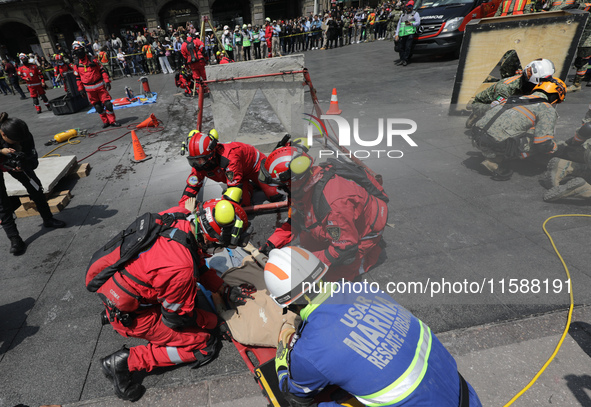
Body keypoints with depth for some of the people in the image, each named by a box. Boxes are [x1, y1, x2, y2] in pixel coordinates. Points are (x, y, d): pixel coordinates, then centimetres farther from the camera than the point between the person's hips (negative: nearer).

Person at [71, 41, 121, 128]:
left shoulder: (92, 59, 1)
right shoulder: (76, 64, 5)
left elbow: (102, 70, 3)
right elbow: (77, 77, 11)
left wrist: (107, 81, -5)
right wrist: (81, 89, 7)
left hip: (100, 85, -2)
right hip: (89, 89, 2)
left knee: (107, 103, -8)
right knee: (97, 106, 4)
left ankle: (112, 121, 2)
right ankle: (105, 121, 13)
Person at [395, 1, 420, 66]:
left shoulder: (415, 13, 12)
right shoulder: (403, 14, 25)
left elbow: (418, 22, 1)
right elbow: (398, 24, 23)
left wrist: (411, 23, -18)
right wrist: (397, 34, 11)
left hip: (410, 33, -5)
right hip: (402, 34, 5)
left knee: (408, 47, -14)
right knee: (401, 47, 0)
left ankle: (405, 60, -13)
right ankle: (401, 59, 7)